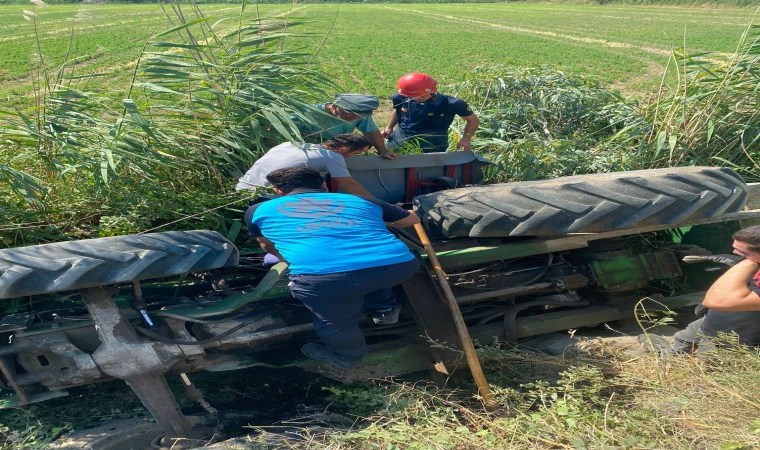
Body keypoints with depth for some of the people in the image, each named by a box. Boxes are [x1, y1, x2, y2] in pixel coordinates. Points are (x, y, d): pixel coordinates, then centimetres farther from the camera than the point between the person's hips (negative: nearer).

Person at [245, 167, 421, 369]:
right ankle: (385, 310, 54)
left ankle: (346, 355, 54)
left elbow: (267, 246, 47)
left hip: (323, 277, -3)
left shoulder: (260, 210, 27)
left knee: (335, 321, 30)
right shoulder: (360, 200, 30)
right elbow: (413, 219, 44)